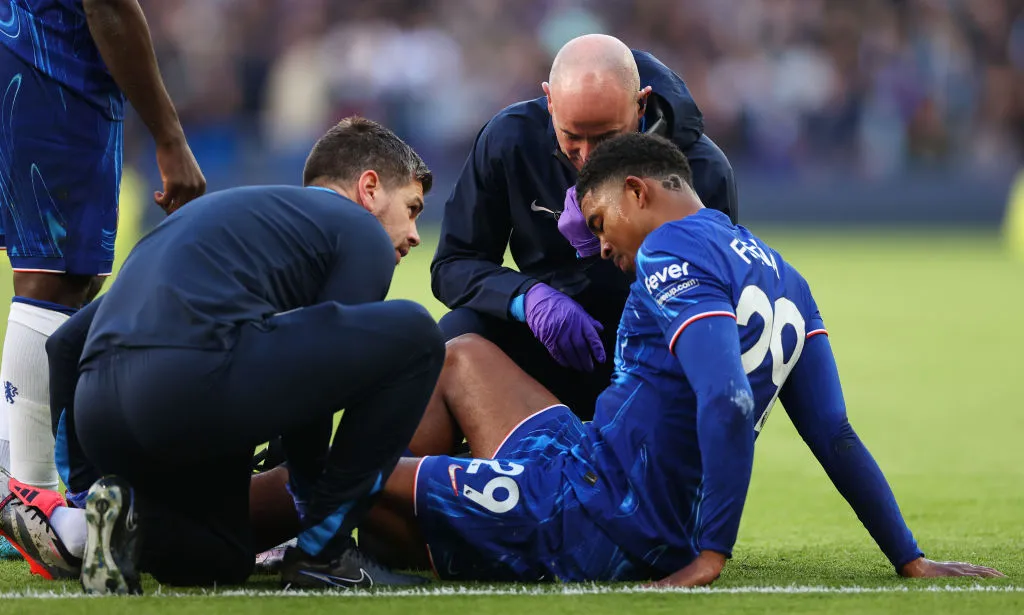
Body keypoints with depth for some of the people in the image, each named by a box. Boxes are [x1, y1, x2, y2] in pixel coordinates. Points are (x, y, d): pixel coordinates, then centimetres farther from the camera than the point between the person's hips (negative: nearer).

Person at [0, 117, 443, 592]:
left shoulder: (212, 213, 37)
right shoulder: (362, 232, 15)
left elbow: (67, 344, 35)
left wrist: (85, 480, 38)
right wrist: (313, 504, 23)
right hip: (200, 379, -8)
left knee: (225, 559, 32)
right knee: (411, 336, 6)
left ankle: (74, 528, 5)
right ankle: (324, 552, 5)